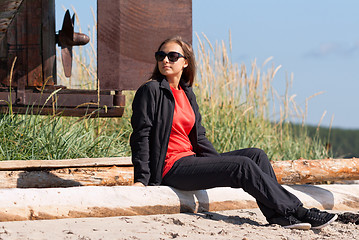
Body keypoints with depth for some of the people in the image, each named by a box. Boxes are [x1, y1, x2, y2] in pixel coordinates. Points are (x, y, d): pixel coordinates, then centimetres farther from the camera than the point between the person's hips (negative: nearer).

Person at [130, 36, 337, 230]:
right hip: (170, 168, -8)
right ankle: (297, 212, -15)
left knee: (256, 155, -6)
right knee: (243, 166, -20)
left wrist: (222, 163, 11)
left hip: (191, 159, 8)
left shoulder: (187, 94, 17)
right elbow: (141, 136, -9)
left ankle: (279, 216, -15)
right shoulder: (151, 91, -5)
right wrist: (141, 179, -16)